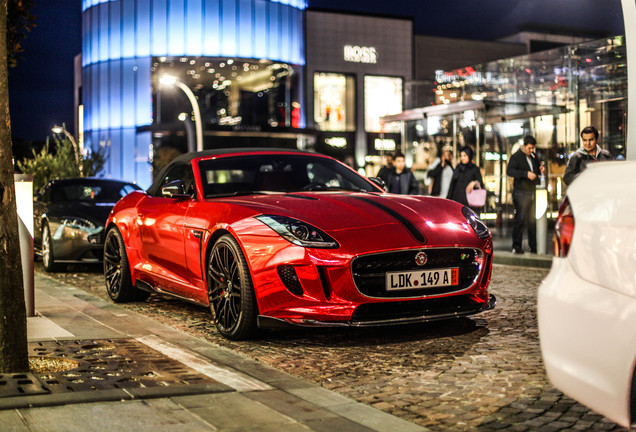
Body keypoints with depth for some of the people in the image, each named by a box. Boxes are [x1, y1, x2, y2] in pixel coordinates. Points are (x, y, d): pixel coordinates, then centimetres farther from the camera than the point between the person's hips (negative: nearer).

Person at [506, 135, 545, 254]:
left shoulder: (534, 157, 17)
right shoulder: (516, 157, -3)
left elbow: (537, 172, 30)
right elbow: (509, 171, -17)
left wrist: (541, 170, 5)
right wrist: (526, 174, -26)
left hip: (533, 191, 7)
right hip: (521, 192, -6)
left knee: (533, 220, 8)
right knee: (520, 219, -7)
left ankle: (534, 247, 13)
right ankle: (516, 246, -2)